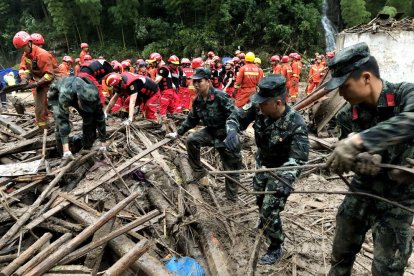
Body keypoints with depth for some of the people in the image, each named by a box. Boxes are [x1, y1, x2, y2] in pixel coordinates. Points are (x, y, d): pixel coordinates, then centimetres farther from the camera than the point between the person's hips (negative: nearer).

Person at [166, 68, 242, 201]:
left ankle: (232, 198, 22)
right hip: (211, 131, 6)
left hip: (227, 134, -6)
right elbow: (191, 119, 13)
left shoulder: (220, 96, -23)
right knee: (191, 140, -15)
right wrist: (178, 132, 12)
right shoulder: (198, 100, 0)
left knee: (231, 168, 3)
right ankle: (200, 173, 2)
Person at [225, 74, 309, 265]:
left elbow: (298, 158, -36)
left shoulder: (295, 123, -34)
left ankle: (275, 248, 22)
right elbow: (236, 118, -14)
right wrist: (232, 131, -38)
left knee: (270, 209, -3)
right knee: (260, 199, 27)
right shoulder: (258, 107, -23)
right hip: (262, 163, 6)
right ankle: (265, 222, 59)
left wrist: (285, 179, -53)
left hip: (281, 169, -6)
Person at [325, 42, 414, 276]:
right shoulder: (348, 116, -6)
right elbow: (345, 156, -4)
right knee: (341, 254, 17)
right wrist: (361, 160, -26)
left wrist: (359, 140, -49)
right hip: (361, 193, 4)